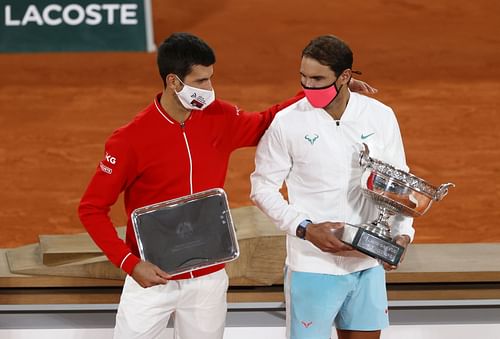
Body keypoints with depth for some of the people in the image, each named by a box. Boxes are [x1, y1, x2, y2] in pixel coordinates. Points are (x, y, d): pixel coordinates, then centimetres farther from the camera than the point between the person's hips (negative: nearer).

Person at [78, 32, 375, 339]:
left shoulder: (219, 119, -1)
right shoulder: (130, 139, -16)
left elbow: (265, 125, 18)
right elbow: (92, 209, -11)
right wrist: (130, 263, -21)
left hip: (208, 278, 4)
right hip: (152, 279, -4)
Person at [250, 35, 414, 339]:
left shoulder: (380, 116, -2)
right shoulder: (288, 122, -9)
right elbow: (263, 188, -2)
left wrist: (402, 233, -7)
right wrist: (306, 229, -14)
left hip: (368, 263, 3)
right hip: (313, 265, -3)